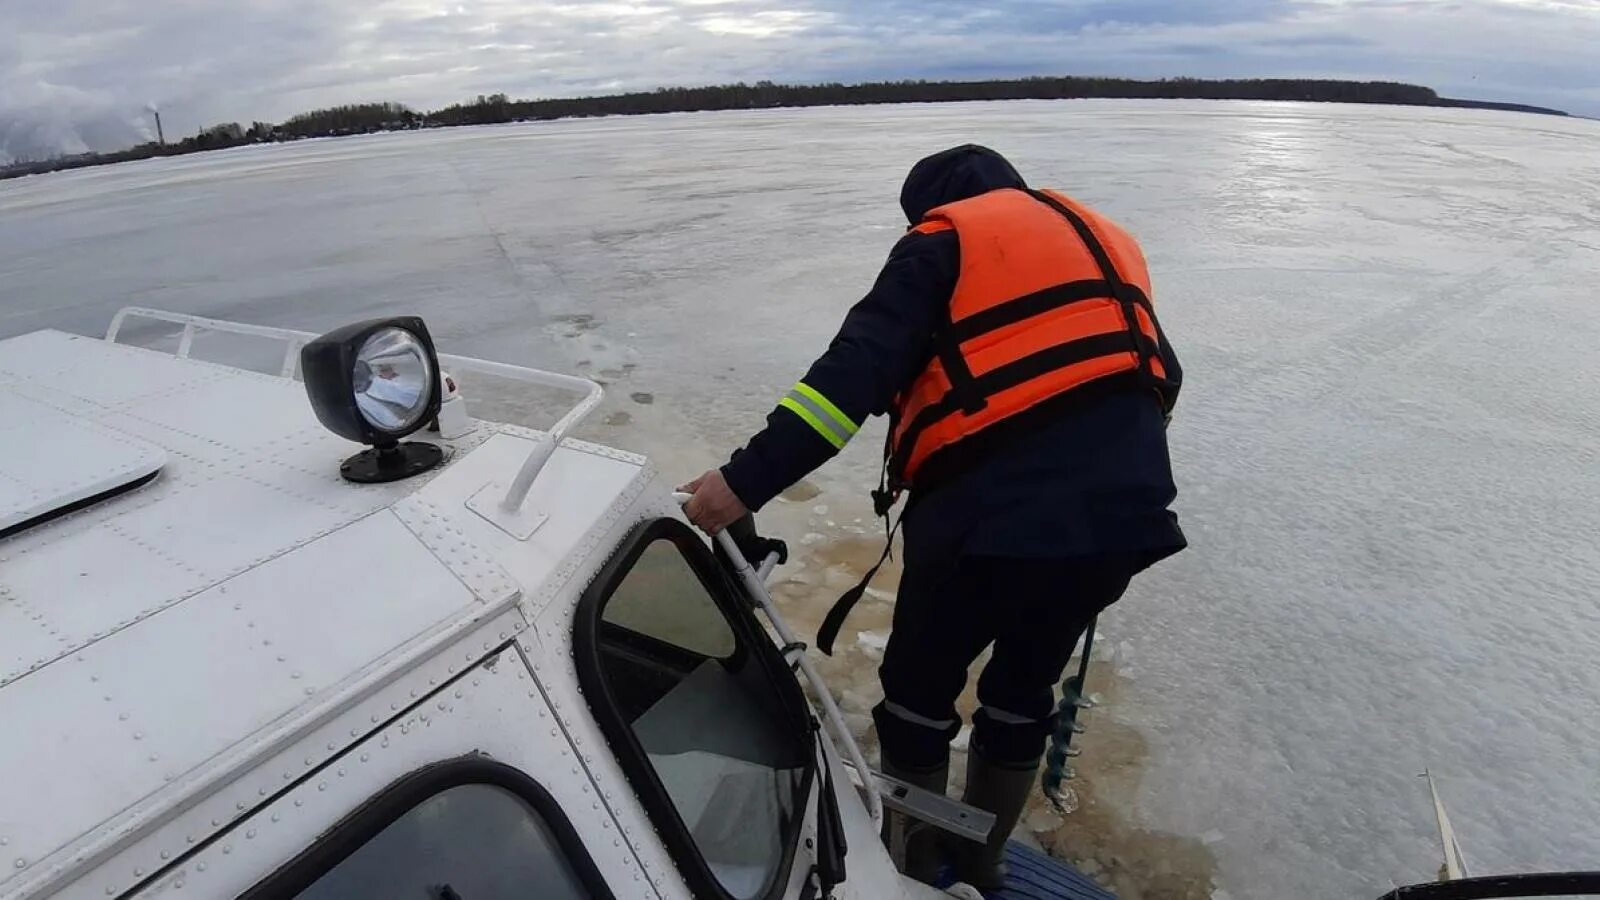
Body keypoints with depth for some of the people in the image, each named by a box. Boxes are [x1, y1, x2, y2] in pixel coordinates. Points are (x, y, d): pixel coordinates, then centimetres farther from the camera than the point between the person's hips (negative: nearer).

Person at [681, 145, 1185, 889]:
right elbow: (1158, 376, 26)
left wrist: (747, 479, -15)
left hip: (992, 516, -7)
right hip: (1120, 519, 7)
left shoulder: (945, 239, 4)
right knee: (1022, 692, 27)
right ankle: (979, 863, 45)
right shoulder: (1106, 241, 24)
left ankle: (913, 868, 35)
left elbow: (859, 369, -11)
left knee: (917, 695, 18)